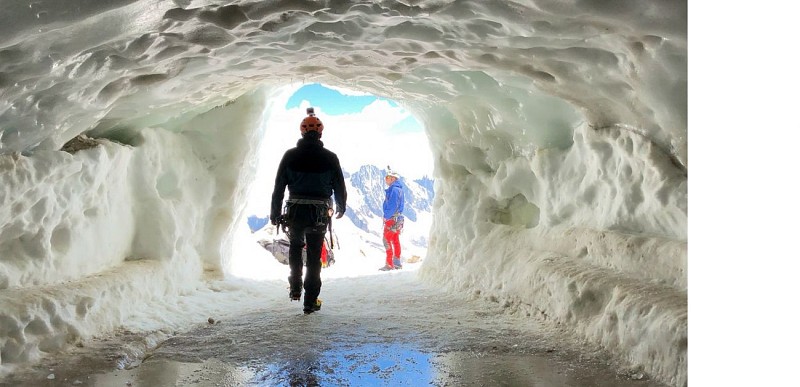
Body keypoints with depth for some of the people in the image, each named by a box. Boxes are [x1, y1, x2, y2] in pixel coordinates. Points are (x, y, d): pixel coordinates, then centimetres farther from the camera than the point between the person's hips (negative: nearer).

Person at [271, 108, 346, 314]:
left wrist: (275, 213, 7)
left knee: (295, 246, 27)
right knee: (314, 256, 8)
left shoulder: (290, 156, -2)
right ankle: (310, 301, 9)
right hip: (319, 213, -1)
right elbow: (340, 187, 3)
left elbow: (278, 187, -1)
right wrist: (341, 208, 20)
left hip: (295, 211, 1)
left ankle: (295, 288, 24)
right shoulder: (330, 157, -3)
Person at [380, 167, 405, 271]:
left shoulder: (394, 189, -16)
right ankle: (397, 262, 18)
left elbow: (392, 206, -23)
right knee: (396, 241, 13)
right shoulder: (399, 189, 14)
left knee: (387, 240, -6)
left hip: (391, 219, -10)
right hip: (398, 218, 10)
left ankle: (390, 264, -7)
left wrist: (386, 216, -13)